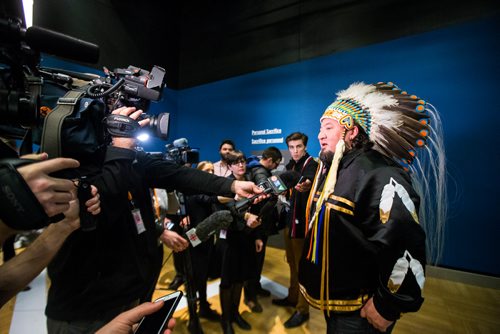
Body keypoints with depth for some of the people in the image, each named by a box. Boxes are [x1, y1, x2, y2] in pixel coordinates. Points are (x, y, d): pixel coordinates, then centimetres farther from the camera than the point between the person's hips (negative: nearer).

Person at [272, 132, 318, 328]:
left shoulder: (311, 164, -13)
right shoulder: (289, 166, 10)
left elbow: (311, 180, -37)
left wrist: (306, 186, -57)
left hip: (302, 222, -7)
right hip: (289, 220, 7)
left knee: (302, 266, 5)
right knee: (292, 263, 20)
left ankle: (302, 309, 21)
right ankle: (292, 297, 38)